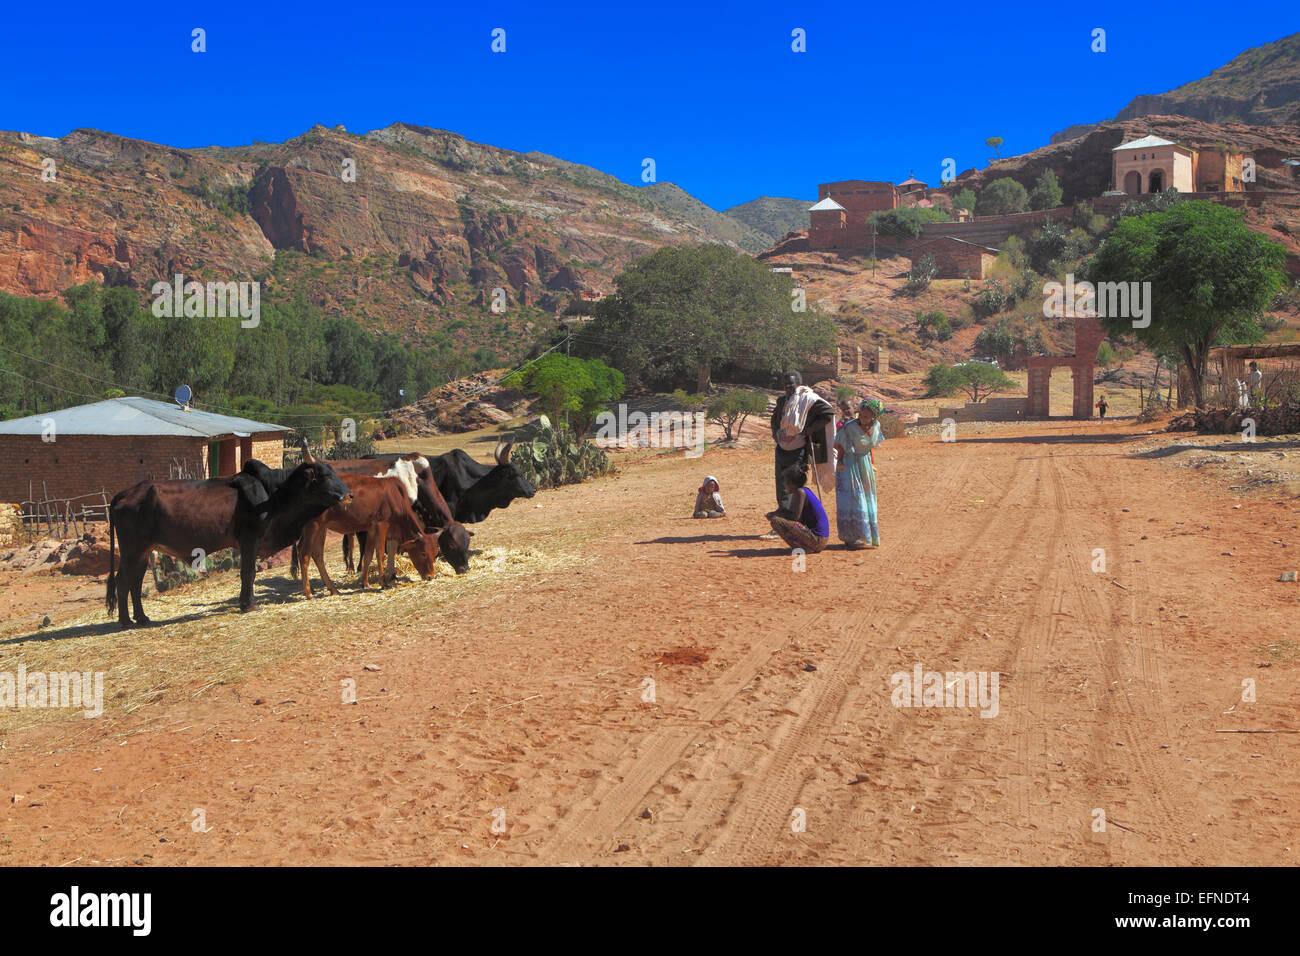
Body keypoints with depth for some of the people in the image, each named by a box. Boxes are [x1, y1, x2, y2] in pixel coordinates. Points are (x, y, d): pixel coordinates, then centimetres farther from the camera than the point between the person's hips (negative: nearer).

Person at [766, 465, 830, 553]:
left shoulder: (800, 492, -12)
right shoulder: (806, 491, 15)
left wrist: (774, 515, -4)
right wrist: (776, 513, 18)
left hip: (816, 539, -10)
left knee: (775, 521, -16)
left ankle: (803, 548, -13)